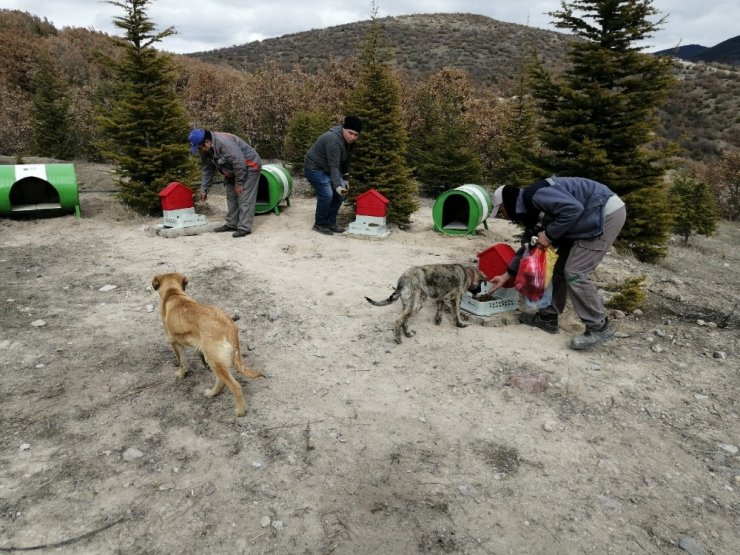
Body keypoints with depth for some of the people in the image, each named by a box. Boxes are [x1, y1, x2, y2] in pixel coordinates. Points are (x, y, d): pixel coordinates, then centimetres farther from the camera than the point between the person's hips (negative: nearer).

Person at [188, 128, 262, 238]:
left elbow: (239, 162, -32)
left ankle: (244, 228, -12)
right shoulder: (205, 152, -2)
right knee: (231, 196, 11)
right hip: (232, 171, 10)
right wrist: (204, 189, 6)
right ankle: (232, 224, 20)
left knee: (244, 197, -13)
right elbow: (207, 171, 9)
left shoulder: (223, 142, -32)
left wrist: (239, 183, -23)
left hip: (248, 166, -10)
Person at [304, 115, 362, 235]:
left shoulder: (349, 141, -3)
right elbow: (334, 166, -34)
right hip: (315, 168, -9)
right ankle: (320, 224, -1)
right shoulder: (333, 140, -31)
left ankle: (331, 223, 10)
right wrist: (337, 185, -40)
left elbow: (345, 161, 9)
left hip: (327, 169, 9)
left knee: (341, 193, 0)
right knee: (326, 195, -18)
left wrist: (343, 179, 10)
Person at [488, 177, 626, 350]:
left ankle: (600, 327, -1)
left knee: (574, 273, -11)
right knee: (561, 268, 13)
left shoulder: (534, 195, -19)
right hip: (590, 219, 10)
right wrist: (507, 275, 23)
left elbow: (573, 208, -29)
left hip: (606, 213, -10)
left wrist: (549, 235, -16)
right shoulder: (530, 211, 13)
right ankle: (548, 317, 22)